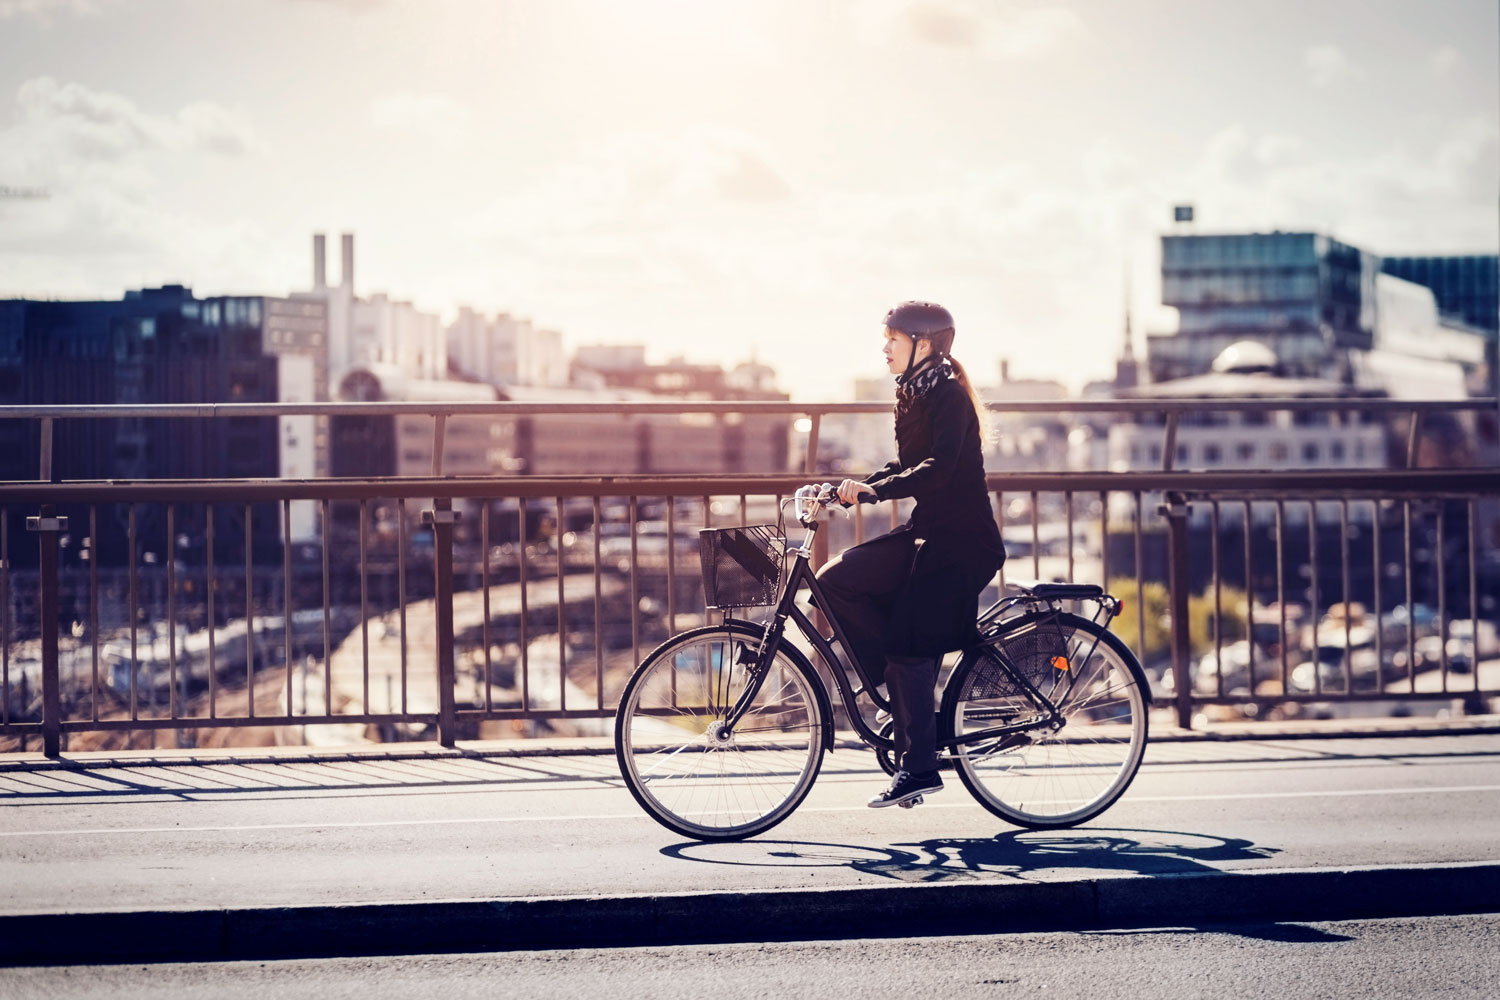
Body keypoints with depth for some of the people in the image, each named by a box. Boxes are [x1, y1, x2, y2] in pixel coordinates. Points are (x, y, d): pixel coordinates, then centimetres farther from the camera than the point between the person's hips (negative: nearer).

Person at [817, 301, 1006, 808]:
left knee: (911, 647, -13)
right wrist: (857, 485, 5)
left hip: (960, 541, -9)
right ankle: (904, 693, 4)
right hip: (928, 530, 9)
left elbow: (939, 467, -26)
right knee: (837, 582, -1)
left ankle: (919, 767, -6)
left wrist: (875, 490, -32)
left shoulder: (949, 396, -13)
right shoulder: (913, 394, 14)